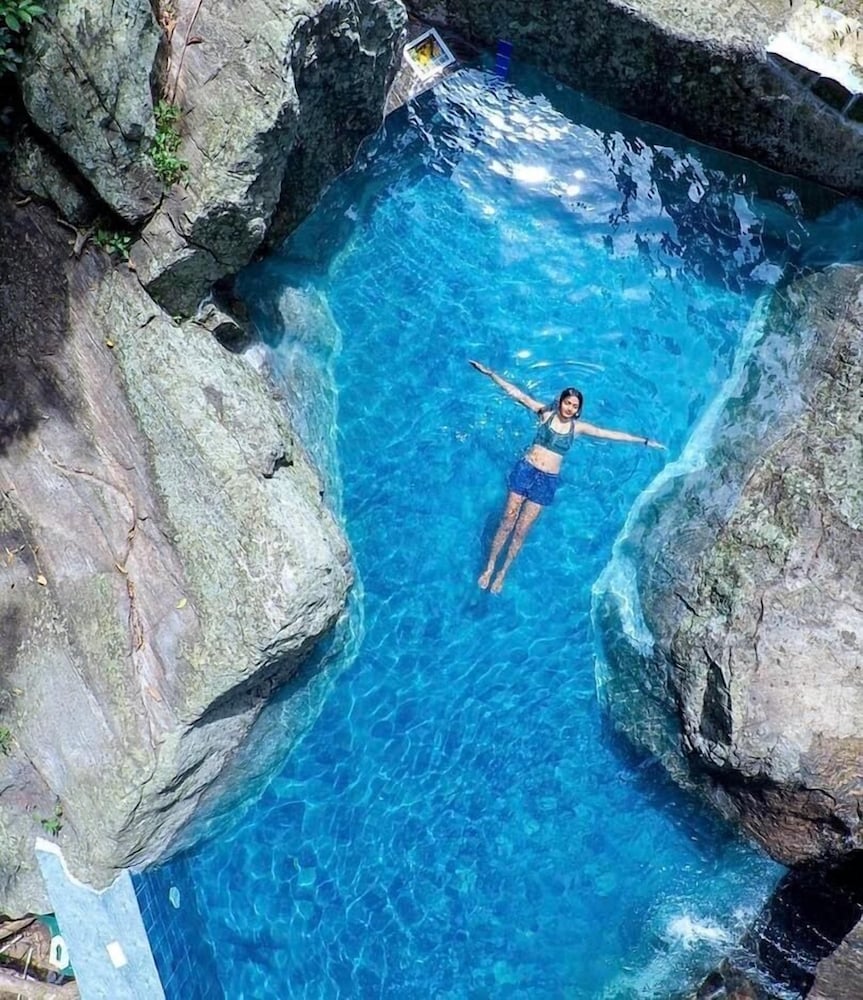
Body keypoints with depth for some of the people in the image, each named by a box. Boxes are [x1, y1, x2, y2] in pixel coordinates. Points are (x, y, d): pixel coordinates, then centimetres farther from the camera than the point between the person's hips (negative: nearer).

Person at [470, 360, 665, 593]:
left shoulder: (578, 427, 2)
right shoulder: (546, 413, -1)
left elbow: (612, 434, 6)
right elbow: (517, 393, -4)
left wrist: (644, 441, 9)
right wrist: (490, 373, -7)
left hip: (547, 480, 1)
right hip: (525, 470, -1)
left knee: (521, 530, 6)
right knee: (507, 522, 2)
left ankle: (503, 572, 19)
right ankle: (489, 568, 14)